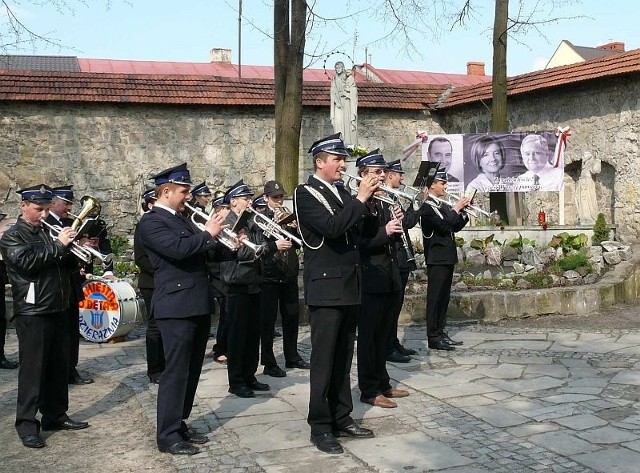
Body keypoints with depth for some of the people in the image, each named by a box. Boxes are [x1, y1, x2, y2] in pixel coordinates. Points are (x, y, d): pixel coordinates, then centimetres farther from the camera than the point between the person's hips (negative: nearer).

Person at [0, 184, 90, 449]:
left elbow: (63, 263, 19)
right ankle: (26, 424, 2)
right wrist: (58, 245, -20)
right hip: (33, 313, -7)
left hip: (58, 309, 7)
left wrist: (68, 245, 0)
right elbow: (26, 262, -22)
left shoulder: (46, 233, 15)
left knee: (59, 366, 12)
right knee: (32, 368, -4)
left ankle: (55, 415, 22)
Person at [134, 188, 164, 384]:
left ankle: (163, 366, 20)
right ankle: (154, 371, 6)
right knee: (155, 327, -2)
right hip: (152, 284, -7)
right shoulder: (144, 226, -8)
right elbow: (140, 258, -14)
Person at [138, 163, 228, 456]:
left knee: (191, 371, 14)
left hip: (198, 305, 9)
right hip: (176, 307, -9)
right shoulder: (151, 222, -11)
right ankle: (168, 436, 3)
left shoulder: (181, 219, 18)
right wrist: (208, 234, -13)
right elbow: (178, 248, -27)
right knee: (175, 371, -5)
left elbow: (199, 251, 19)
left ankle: (179, 425, 25)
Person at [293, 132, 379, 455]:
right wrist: (360, 199, -20)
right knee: (324, 361, -2)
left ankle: (341, 418, 23)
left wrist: (369, 204, -5)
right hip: (326, 288, -7)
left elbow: (367, 232, 11)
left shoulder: (343, 193, 12)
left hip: (349, 286, 7)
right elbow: (331, 228, -23)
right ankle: (320, 427, 6)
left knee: (343, 359, 13)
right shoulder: (306, 194, -8)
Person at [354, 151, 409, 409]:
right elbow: (358, 240, -18)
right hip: (371, 278, -8)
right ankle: (369, 390, 8)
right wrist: (385, 232, -28)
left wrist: (396, 224, 0)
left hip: (389, 278, 8)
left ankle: (382, 383, 25)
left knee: (383, 334, 15)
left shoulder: (385, 202, 14)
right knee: (368, 336, 1)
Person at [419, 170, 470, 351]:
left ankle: (440, 333, 18)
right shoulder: (427, 207, -12)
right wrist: (456, 209, -12)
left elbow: (456, 227, 18)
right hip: (437, 259, -9)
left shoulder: (443, 206, 15)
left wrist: (464, 211, 5)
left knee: (444, 297, 12)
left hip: (447, 258, 9)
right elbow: (444, 226, -22)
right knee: (435, 297, -6)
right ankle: (433, 337, -3)